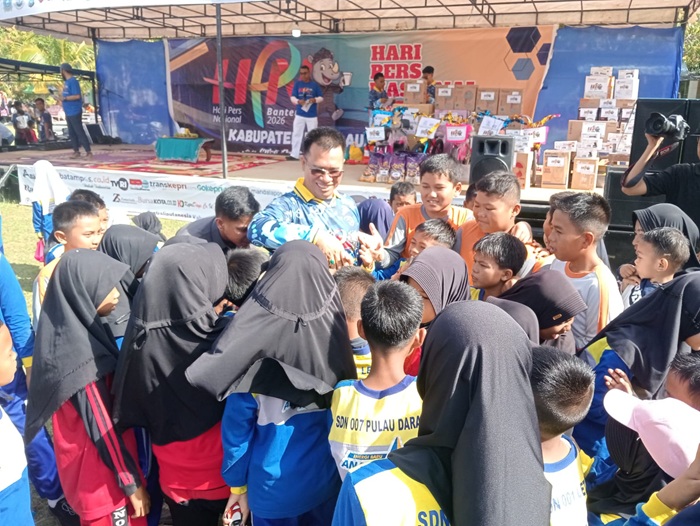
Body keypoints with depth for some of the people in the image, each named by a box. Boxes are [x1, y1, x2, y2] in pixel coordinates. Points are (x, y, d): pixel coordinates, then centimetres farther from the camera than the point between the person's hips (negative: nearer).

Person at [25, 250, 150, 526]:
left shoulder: (72, 330, -3)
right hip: (100, 473, -8)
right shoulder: (78, 352, -29)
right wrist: (132, 483, -15)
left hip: (96, 459, 8)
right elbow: (102, 428, -23)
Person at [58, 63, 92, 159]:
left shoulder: (73, 81, -13)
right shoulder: (66, 82, 16)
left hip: (75, 112, -10)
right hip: (69, 113, 10)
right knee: (71, 133, 11)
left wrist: (64, 98, -16)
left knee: (79, 132, -10)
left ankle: (88, 152, -9)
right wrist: (62, 97, 11)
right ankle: (76, 151, 16)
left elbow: (77, 96, -21)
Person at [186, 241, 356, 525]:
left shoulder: (254, 345, -22)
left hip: (273, 482, -1)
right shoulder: (334, 337, -20)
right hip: (327, 478, 1)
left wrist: (237, 483, 2)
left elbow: (237, 423, -12)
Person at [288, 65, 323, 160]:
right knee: (296, 134, 3)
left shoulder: (315, 85, 0)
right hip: (299, 114, 2)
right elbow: (292, 97, 1)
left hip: (312, 115, -1)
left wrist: (315, 100, -19)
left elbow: (321, 98, 3)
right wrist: (298, 101, -20)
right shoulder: (297, 84, 3)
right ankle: (294, 154, 9)